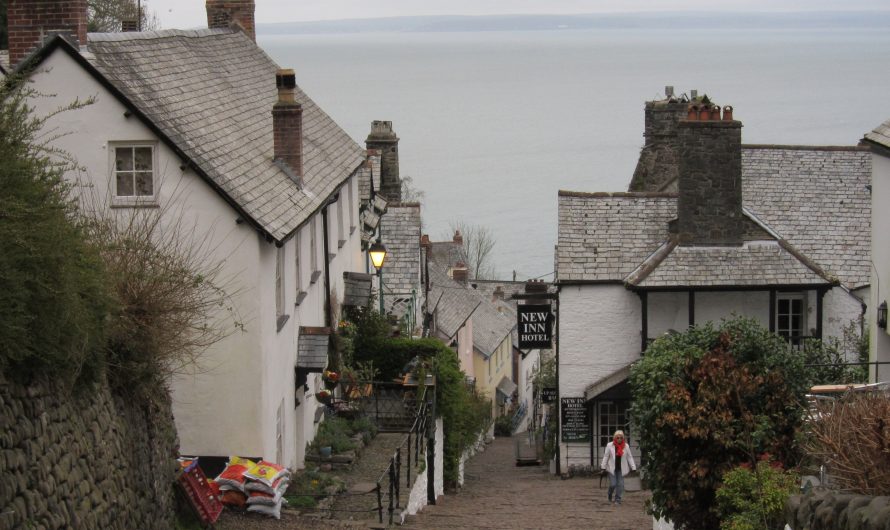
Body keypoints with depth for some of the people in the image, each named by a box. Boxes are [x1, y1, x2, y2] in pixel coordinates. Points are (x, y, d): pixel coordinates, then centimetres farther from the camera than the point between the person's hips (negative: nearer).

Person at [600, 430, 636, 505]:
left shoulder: (626, 446, 0)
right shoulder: (610, 445, -5)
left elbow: (630, 457, 3)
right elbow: (606, 457, 0)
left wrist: (633, 468, -2)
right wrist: (603, 467, -2)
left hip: (621, 469, 2)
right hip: (612, 469, -2)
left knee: (620, 484, -2)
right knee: (613, 484, -5)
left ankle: (618, 499, 9)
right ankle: (610, 496, 25)